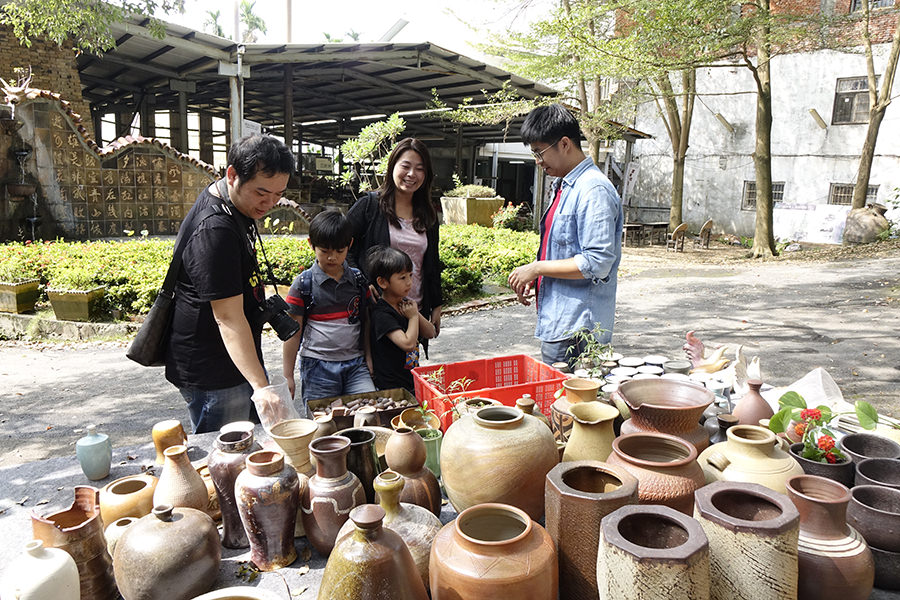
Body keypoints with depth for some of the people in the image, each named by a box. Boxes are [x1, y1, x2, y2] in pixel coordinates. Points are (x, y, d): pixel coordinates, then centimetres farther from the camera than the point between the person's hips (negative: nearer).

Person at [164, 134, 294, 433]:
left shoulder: (237, 206, 4)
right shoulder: (214, 230, -29)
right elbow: (229, 319, -32)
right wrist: (261, 386, -36)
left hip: (240, 359, 10)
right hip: (211, 375, -10)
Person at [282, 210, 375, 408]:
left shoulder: (358, 279, 5)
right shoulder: (303, 283, -4)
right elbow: (293, 332, -2)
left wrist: (368, 357, 9)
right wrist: (287, 377, -1)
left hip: (355, 364, 3)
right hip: (318, 366, -2)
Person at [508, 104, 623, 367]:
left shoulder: (594, 190, -16)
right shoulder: (562, 186, 15)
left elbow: (598, 263, -23)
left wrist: (537, 268, -16)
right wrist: (533, 277, 9)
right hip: (557, 321, 10)